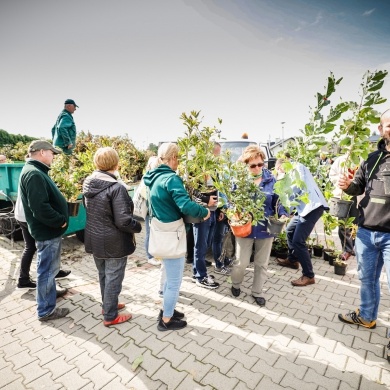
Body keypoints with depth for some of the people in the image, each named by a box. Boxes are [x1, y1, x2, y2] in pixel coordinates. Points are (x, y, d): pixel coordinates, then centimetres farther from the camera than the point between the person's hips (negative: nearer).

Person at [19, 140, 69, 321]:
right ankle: (46, 310, 16)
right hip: (47, 230, -11)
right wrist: (60, 221, -19)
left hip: (48, 229, 11)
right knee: (47, 269, 2)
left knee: (49, 267, 25)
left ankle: (50, 291, 45)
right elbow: (40, 207, -30)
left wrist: (59, 219, 11)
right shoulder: (34, 174, -23)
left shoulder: (35, 171, 12)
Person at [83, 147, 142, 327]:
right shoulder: (116, 188, -25)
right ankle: (110, 316, 25)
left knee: (103, 276, 23)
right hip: (114, 242, -7)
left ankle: (108, 305, 42)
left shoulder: (88, 184, -1)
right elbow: (123, 221, -26)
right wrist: (139, 226, -9)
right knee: (113, 278, 9)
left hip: (95, 239, 8)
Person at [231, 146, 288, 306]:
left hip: (266, 228, 3)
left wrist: (283, 214, -16)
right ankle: (235, 284, 39)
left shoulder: (270, 179, -4)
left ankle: (257, 292, 37)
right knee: (241, 262, 8)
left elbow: (277, 201, 2)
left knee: (262, 263, 16)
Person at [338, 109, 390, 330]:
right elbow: (359, 187, 16)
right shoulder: (372, 158, 9)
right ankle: (366, 317, 40)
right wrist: (347, 185, -6)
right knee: (367, 279, 20)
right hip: (366, 232, 5)